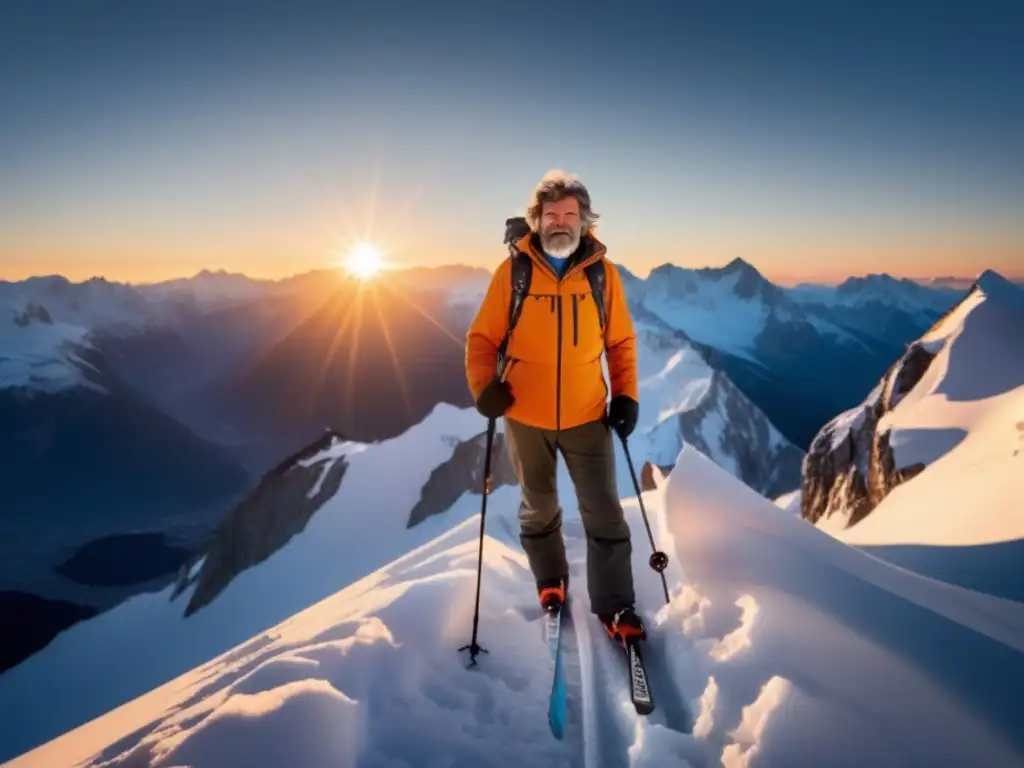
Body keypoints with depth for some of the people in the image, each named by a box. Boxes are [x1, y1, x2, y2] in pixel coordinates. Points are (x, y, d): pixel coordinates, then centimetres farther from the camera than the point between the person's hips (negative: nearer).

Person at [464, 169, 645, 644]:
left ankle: (614, 606, 19)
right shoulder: (512, 271, -8)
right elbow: (482, 338, -4)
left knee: (604, 513, 3)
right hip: (525, 417, 0)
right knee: (538, 508, 19)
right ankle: (550, 581, 42)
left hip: (587, 416, 0)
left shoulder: (603, 272, -4)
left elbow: (621, 341, 4)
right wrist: (484, 387, -18)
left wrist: (626, 395, -4)